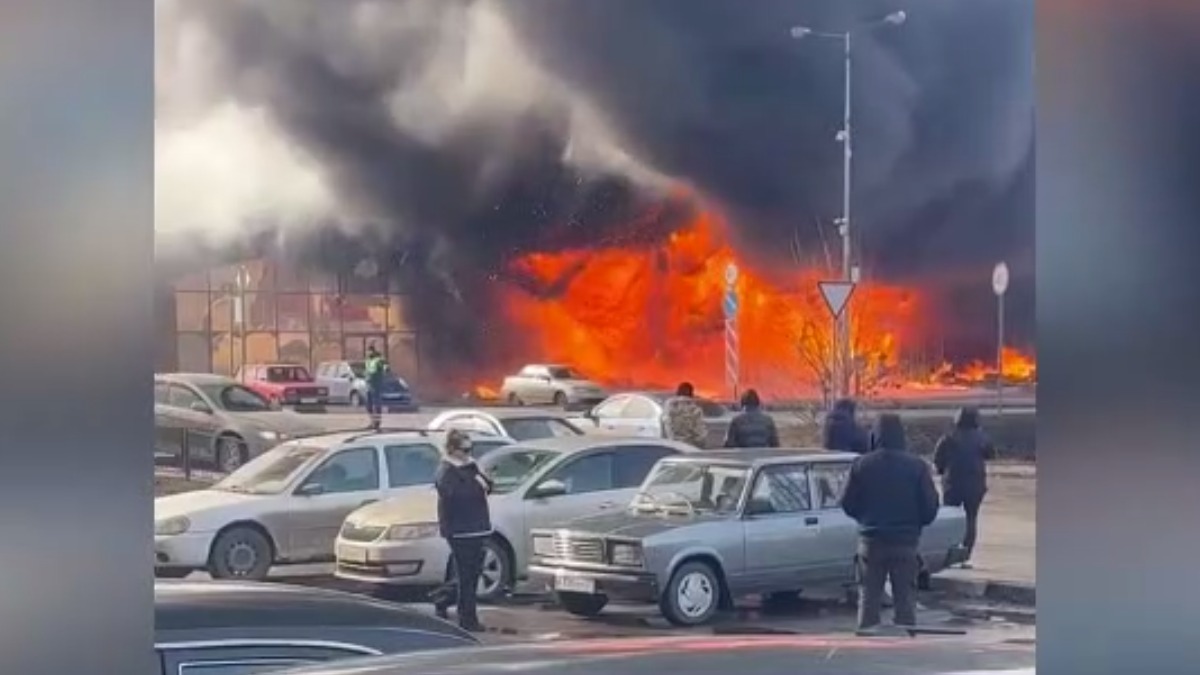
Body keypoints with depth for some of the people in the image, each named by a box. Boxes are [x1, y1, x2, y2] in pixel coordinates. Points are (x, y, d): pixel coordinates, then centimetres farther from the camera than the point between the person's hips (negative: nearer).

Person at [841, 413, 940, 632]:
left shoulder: (861, 465, -5)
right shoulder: (917, 466, -7)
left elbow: (848, 504, 0)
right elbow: (930, 507, -4)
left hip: (871, 541, 1)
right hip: (905, 542, -1)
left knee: (869, 598, 9)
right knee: (905, 598, 7)